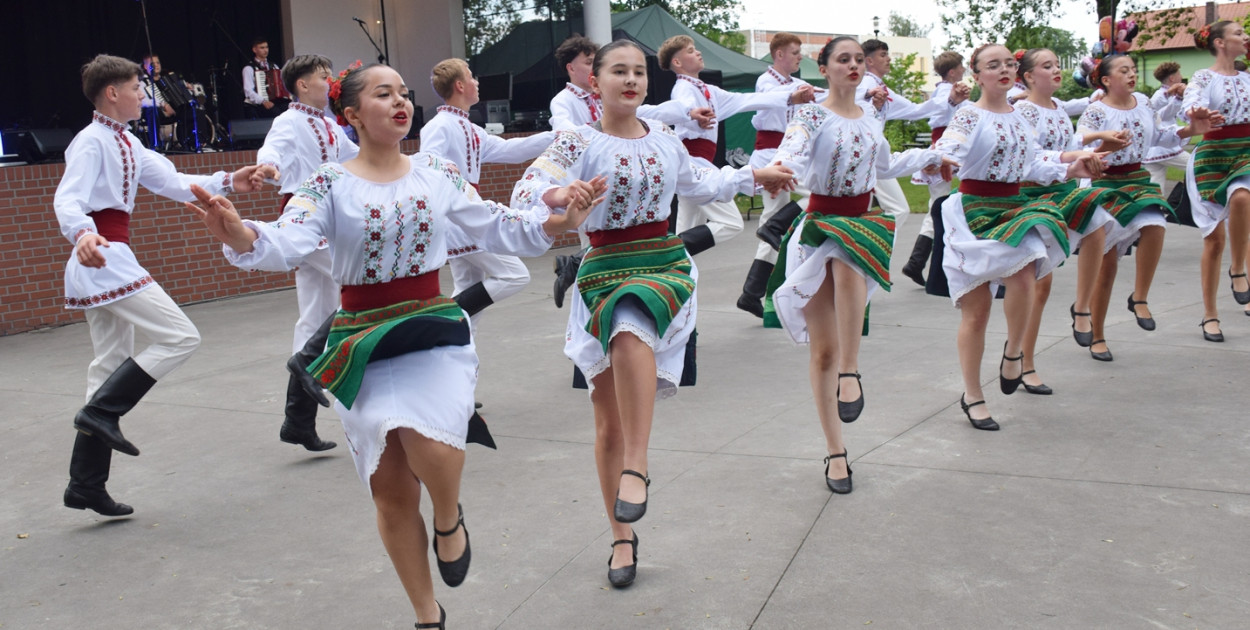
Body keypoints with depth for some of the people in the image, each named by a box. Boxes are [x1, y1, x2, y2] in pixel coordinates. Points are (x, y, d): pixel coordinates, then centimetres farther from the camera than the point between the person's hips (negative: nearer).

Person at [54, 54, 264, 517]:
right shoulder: (91, 141, -11)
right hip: (105, 257, -10)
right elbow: (67, 199, -23)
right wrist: (82, 234, -44)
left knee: (112, 366, 11)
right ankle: (102, 410, -8)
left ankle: (86, 485, 16)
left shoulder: (126, 142, 18)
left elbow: (171, 182, 17)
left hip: (108, 258, 10)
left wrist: (228, 182, 9)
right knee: (180, 336, -14)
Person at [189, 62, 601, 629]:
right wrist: (238, 235, -40)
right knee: (391, 492, 6)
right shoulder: (329, 186, -4)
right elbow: (286, 243, -19)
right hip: (364, 340, 0)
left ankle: (449, 519, 9)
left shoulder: (435, 174, 5)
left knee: (431, 444, -29)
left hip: (434, 328, 1)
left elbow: (498, 228, 7)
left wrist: (556, 221, -9)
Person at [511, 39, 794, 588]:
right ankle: (622, 537, 21)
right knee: (609, 418, 4)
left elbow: (698, 182, 30)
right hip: (605, 270, -1)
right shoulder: (577, 142, -4)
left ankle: (636, 469, -33)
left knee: (631, 328, -38)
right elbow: (526, 192, -21)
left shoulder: (663, 139, 11)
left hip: (666, 264, 1)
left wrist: (754, 177, 32)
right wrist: (556, 199, -42)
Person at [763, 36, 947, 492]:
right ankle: (835, 449, 13)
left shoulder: (870, 114, 11)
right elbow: (790, 155, -27)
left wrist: (930, 156, 34)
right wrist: (778, 172, -49)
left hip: (864, 223, 3)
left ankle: (850, 371, -23)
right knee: (823, 348, 0)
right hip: (820, 225, -3)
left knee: (848, 262, -38)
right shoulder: (811, 116, -7)